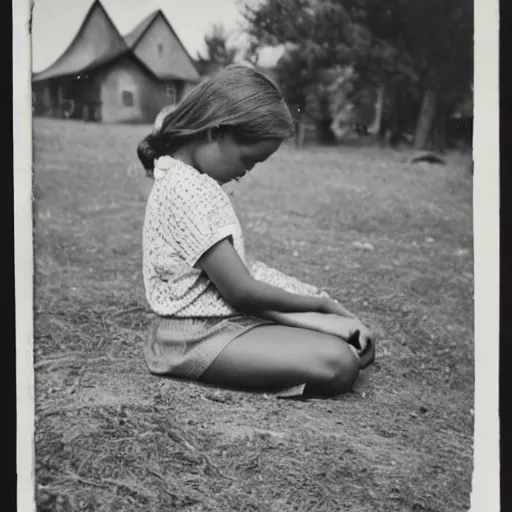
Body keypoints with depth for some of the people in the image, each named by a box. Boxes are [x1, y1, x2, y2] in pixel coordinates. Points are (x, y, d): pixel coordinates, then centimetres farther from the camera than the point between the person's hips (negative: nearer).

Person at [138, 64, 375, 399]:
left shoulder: (195, 181, 11)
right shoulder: (186, 190, -21)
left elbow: (243, 267, 10)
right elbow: (241, 291, -20)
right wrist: (320, 303, -6)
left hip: (230, 318, 9)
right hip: (200, 336, -9)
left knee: (359, 346, 4)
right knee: (338, 364, -23)